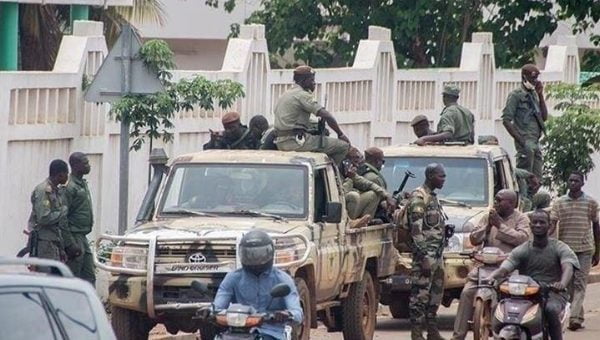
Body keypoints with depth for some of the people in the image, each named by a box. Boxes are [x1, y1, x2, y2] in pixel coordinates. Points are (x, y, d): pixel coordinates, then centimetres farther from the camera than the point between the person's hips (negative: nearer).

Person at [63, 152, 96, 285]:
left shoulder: (83, 184, 15)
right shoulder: (70, 187, -16)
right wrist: (70, 244, -23)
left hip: (82, 238, 10)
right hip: (74, 238, -10)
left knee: (89, 276, 9)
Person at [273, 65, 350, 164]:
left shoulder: (284, 95, 20)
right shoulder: (303, 95, -9)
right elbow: (326, 116, -16)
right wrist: (341, 134, -6)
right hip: (296, 141, -10)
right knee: (343, 146, -8)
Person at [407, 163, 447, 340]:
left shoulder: (433, 197, 18)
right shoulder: (418, 197, -12)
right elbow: (416, 229, -18)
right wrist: (424, 256, -22)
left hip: (437, 254, 10)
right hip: (426, 253, -10)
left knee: (436, 293, 13)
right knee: (420, 293, -8)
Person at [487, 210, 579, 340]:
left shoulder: (559, 248, 3)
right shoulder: (522, 250, 8)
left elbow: (568, 268, -17)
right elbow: (503, 269, -4)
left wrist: (562, 283, -42)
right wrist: (490, 278, -28)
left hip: (553, 293, -2)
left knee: (550, 309, -37)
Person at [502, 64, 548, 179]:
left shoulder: (533, 95, 18)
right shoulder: (516, 95, -5)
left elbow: (544, 117, 14)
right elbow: (506, 120, -10)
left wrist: (540, 95, 6)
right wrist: (520, 139, -16)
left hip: (535, 143, 8)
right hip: (525, 143, -8)